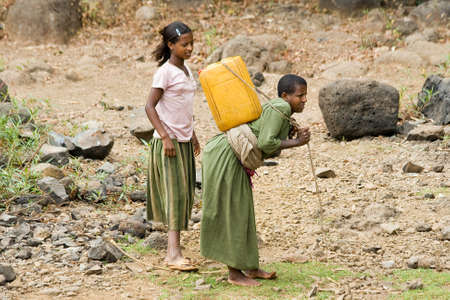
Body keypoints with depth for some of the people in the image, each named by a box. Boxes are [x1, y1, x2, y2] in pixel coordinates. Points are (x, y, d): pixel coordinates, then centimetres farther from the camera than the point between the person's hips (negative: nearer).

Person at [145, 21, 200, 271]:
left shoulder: (186, 70, 12)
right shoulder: (165, 72, -13)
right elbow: (150, 107, -15)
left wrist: (193, 136, 21)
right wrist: (165, 137, -21)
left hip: (184, 141, 8)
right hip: (168, 141, -8)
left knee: (186, 193, 7)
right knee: (175, 193, -13)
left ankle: (174, 249, 12)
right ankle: (174, 253, -16)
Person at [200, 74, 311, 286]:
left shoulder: (279, 112, 17)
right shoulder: (280, 108, -14)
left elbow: (265, 152, 17)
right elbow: (265, 143, -23)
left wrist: (290, 138, 5)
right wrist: (295, 143, -12)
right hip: (225, 159, -11)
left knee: (240, 213, 15)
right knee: (231, 214, -4)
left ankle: (251, 268, 22)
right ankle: (234, 274, 2)